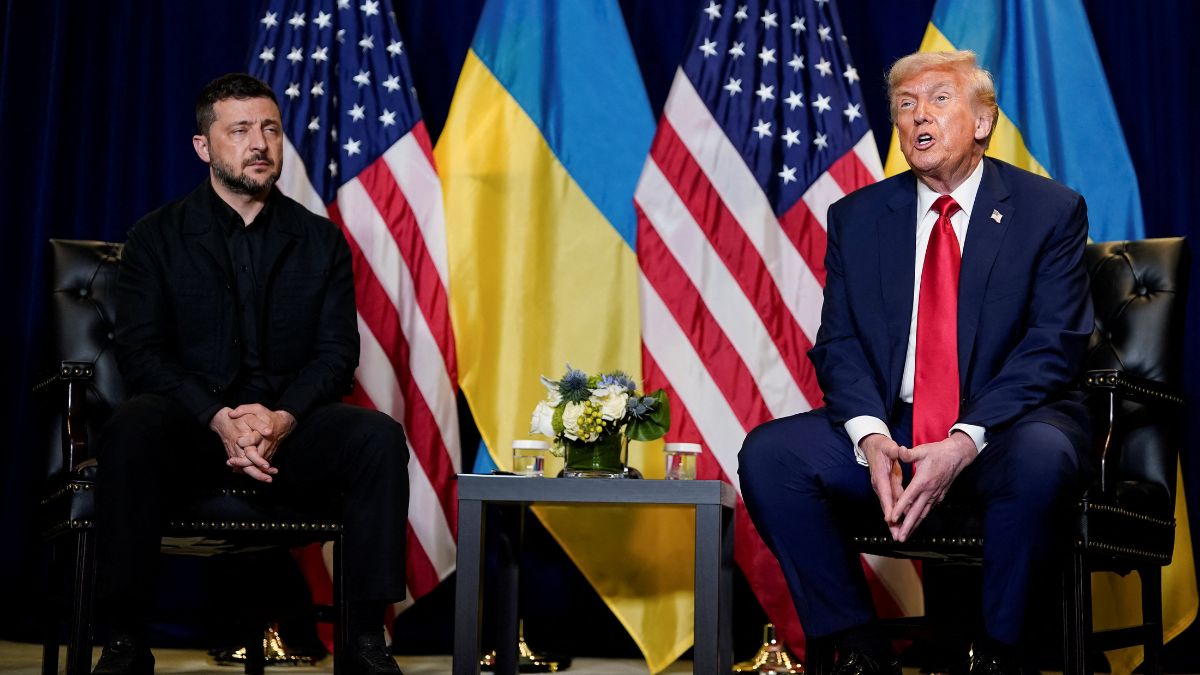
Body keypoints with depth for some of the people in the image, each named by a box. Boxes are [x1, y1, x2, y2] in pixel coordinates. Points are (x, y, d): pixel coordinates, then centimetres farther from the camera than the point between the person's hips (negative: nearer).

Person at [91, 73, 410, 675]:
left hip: (289, 425, 2)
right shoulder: (157, 237, 8)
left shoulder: (321, 241, 12)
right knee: (130, 429, -35)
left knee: (380, 437, -27)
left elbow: (337, 353, 4)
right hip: (188, 423, -1)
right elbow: (141, 352, -3)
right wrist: (220, 420, -21)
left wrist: (281, 419, -17)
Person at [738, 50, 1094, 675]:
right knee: (766, 454, -20)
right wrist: (870, 435, -17)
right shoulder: (856, 218, 10)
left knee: (1040, 456, -37)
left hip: (1002, 431, -3)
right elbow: (838, 342, 4)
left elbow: (1053, 344, -7)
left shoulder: (1052, 211, 1)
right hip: (889, 429, 3)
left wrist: (965, 442, -21)